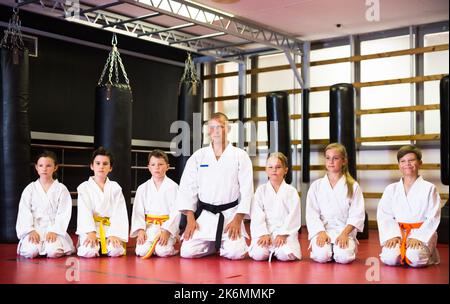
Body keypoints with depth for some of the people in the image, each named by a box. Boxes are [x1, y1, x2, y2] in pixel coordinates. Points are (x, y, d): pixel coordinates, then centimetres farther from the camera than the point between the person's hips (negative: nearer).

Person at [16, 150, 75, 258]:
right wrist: (31, 230, -15)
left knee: (53, 251, -29)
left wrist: (54, 231, -17)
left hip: (55, 228, -1)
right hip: (34, 229, 1)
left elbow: (63, 213, -2)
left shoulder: (61, 189, 5)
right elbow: (25, 212, 1)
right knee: (31, 251, -27)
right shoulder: (30, 189, 9)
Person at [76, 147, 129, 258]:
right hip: (90, 227, -1)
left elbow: (119, 213, -1)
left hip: (110, 227, 1)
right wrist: (91, 232, -21)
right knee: (89, 251, -27)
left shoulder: (115, 187, 7)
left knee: (115, 251, -26)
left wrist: (114, 234, -15)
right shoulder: (84, 187, 5)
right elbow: (84, 212, -7)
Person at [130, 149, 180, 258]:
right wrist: (140, 230, -11)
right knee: (142, 251, -21)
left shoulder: (173, 187, 0)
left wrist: (166, 231, -16)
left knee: (162, 251, -25)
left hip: (168, 226, -2)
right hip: (149, 226, 2)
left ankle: (170, 244, 7)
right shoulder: (142, 188, 9)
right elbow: (138, 211, 4)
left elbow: (176, 212, -6)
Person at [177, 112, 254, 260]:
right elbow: (187, 187, 1)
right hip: (204, 214, 1)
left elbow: (246, 189, -3)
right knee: (187, 252, -13)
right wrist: (190, 219, -6)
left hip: (231, 214, -1)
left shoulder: (241, 156, -1)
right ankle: (213, 246, 21)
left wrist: (237, 220, -10)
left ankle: (222, 245, 19)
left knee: (235, 253, -19)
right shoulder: (198, 156, 3)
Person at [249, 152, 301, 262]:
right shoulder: (261, 190, 8)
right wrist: (263, 234, -13)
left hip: (286, 231, 0)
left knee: (285, 255, -27)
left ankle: (276, 250, 7)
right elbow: (257, 216, 0)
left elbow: (293, 216, -2)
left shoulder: (291, 191, 5)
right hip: (264, 232, 1)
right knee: (258, 254, -24)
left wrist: (283, 234, -13)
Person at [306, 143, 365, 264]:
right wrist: (321, 232, -13)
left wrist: (345, 233, -14)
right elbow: (312, 213, 2)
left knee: (344, 257, -26)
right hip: (321, 230, 0)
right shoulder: (316, 186, 8)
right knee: (321, 256, -27)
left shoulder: (353, 186, 4)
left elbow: (357, 214, -1)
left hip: (345, 230, 0)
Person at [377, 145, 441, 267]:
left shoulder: (429, 188, 3)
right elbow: (384, 215, 2)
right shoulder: (391, 189, 10)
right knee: (389, 258, -26)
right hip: (397, 233, 2)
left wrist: (418, 237, -16)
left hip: (422, 234, -2)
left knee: (415, 258, -31)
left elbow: (433, 218, -3)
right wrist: (392, 235, -14)